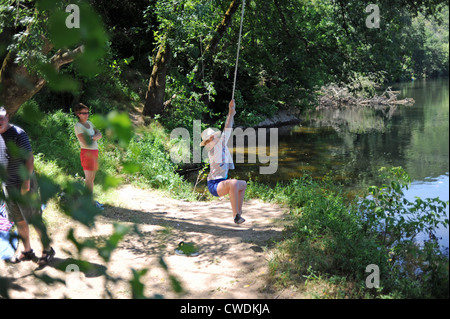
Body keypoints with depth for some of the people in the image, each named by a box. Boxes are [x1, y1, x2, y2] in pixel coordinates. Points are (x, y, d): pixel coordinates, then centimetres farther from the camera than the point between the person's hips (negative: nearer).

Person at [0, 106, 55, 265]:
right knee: (19, 221, 14)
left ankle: (47, 249, 13)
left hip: (24, 185, -7)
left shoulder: (18, 133, -14)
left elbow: (29, 158, -16)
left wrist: (26, 182, -19)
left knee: (35, 219, 0)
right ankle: (27, 251, 27)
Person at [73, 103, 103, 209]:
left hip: (94, 153, 8)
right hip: (87, 153, -8)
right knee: (89, 179, -2)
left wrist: (92, 137, -18)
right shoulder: (78, 126, -12)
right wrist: (95, 137, -8)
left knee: (92, 178, 13)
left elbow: (99, 135, 1)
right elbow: (85, 142, -22)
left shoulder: (89, 123, 12)